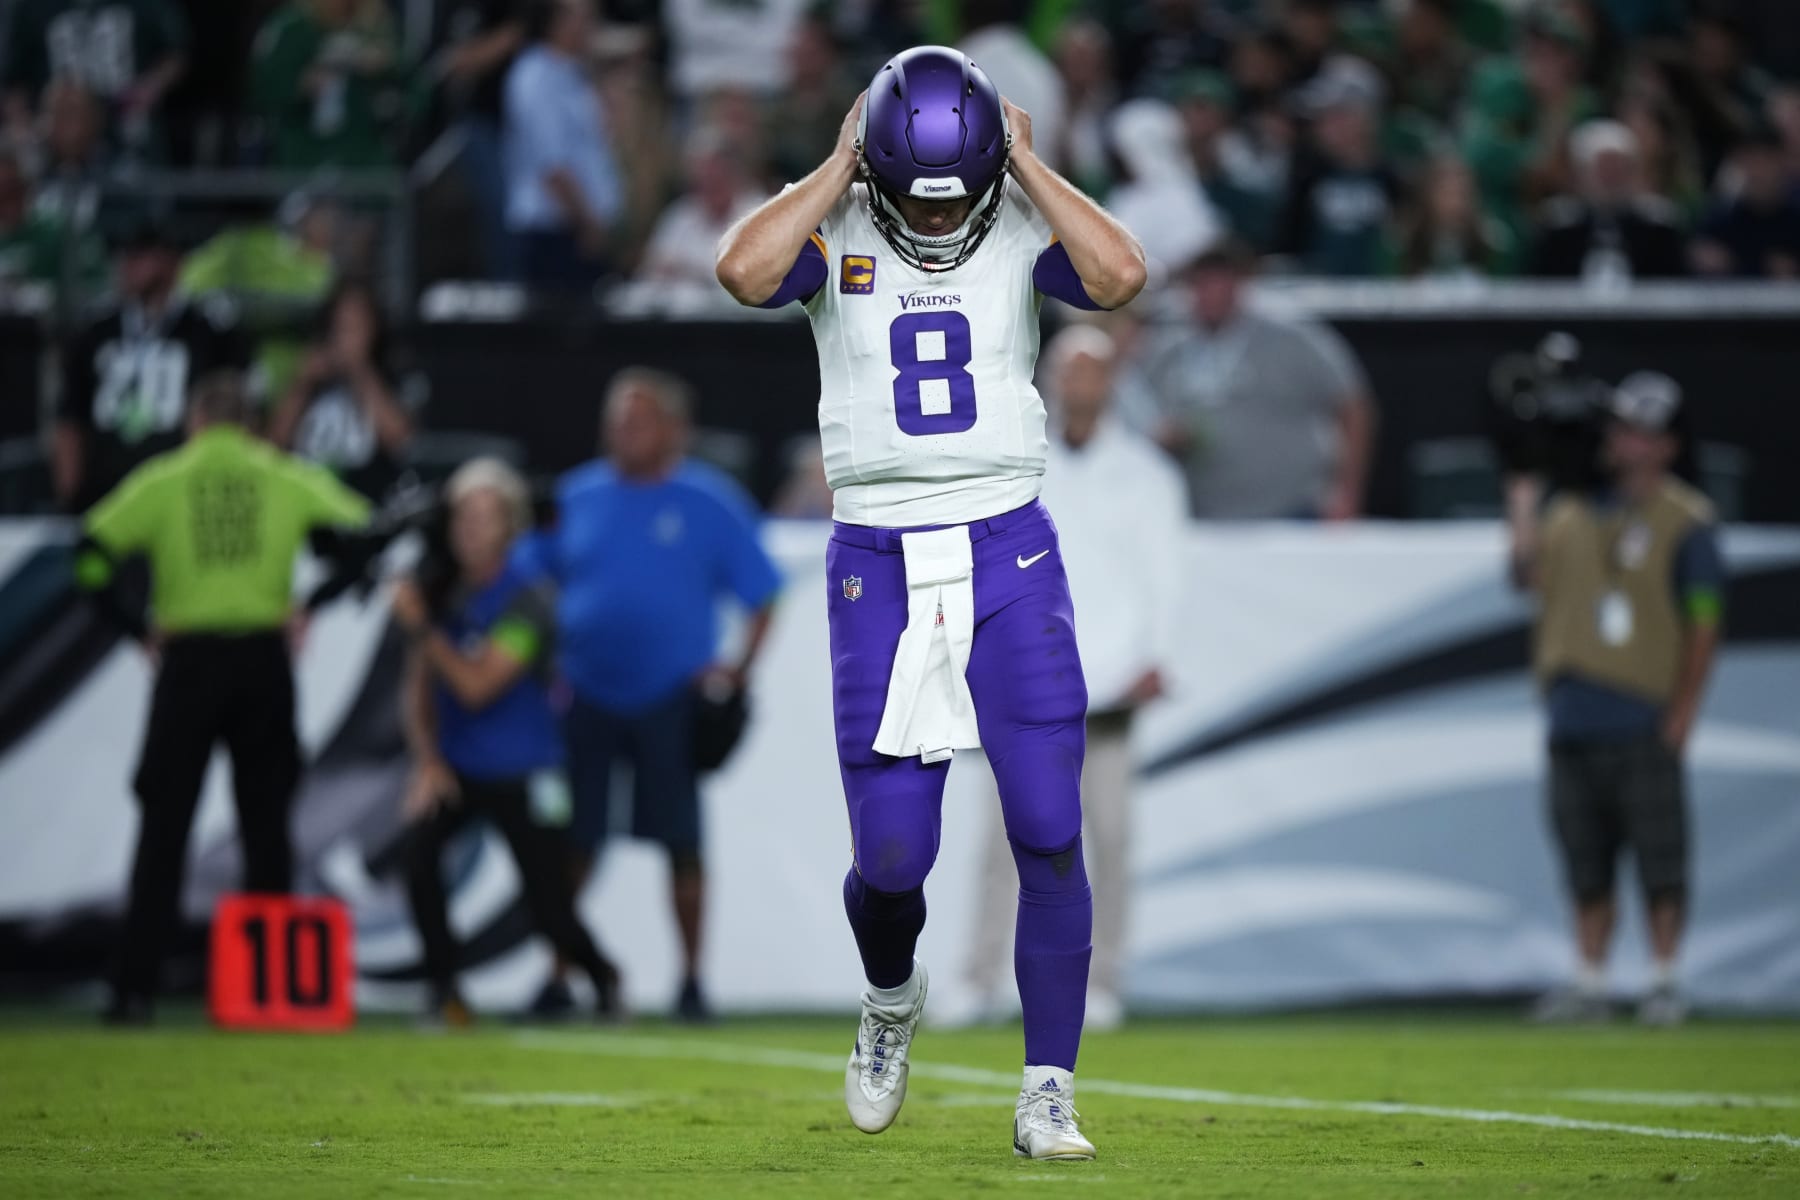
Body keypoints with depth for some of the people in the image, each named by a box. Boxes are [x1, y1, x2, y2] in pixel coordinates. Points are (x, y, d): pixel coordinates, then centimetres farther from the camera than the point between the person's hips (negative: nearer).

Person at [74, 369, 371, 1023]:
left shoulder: (163, 480, 1)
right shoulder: (286, 478, 4)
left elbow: (92, 557, -5)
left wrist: (138, 629, 5)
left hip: (188, 659, -1)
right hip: (264, 657, 1)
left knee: (163, 829, 2)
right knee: (266, 826, 9)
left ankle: (134, 989, -4)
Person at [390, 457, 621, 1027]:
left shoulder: (527, 601, -15)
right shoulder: (440, 591, 1)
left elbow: (476, 686, -22)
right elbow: (418, 689, 7)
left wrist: (422, 627, -23)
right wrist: (427, 761, -5)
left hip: (521, 772, -4)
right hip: (455, 764, 4)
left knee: (550, 910, -4)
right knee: (419, 851, -25)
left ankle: (602, 976, 28)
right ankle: (443, 990, -13)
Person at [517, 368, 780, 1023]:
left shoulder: (712, 504, -1)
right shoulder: (577, 496, 6)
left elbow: (761, 595, 1)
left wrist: (740, 667, -10)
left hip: (671, 702, -2)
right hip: (587, 696, 2)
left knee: (682, 843, -1)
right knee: (571, 844, 2)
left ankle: (691, 980, 8)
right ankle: (556, 978, 9)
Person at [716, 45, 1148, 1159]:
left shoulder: (1022, 229, 1)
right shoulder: (835, 234, 0)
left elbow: (1121, 274, -18)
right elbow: (745, 271, -21)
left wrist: (1029, 165, -10)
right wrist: (840, 168, -11)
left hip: (1012, 561, 0)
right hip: (879, 566, 0)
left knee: (1050, 835, -6)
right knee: (892, 856, -2)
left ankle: (1048, 1096, 4)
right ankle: (892, 1003, 32)